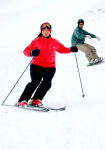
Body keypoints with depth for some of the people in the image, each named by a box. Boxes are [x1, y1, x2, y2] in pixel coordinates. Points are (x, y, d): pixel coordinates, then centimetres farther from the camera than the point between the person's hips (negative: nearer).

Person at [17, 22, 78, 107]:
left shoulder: (54, 42, 11)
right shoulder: (36, 41, 4)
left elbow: (62, 49, 23)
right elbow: (26, 51, 1)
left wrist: (70, 49, 4)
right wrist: (32, 53, -22)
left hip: (50, 67, 3)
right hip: (37, 65, -2)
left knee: (47, 83, -19)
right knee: (35, 82, -19)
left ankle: (36, 100, -9)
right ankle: (23, 100, -13)